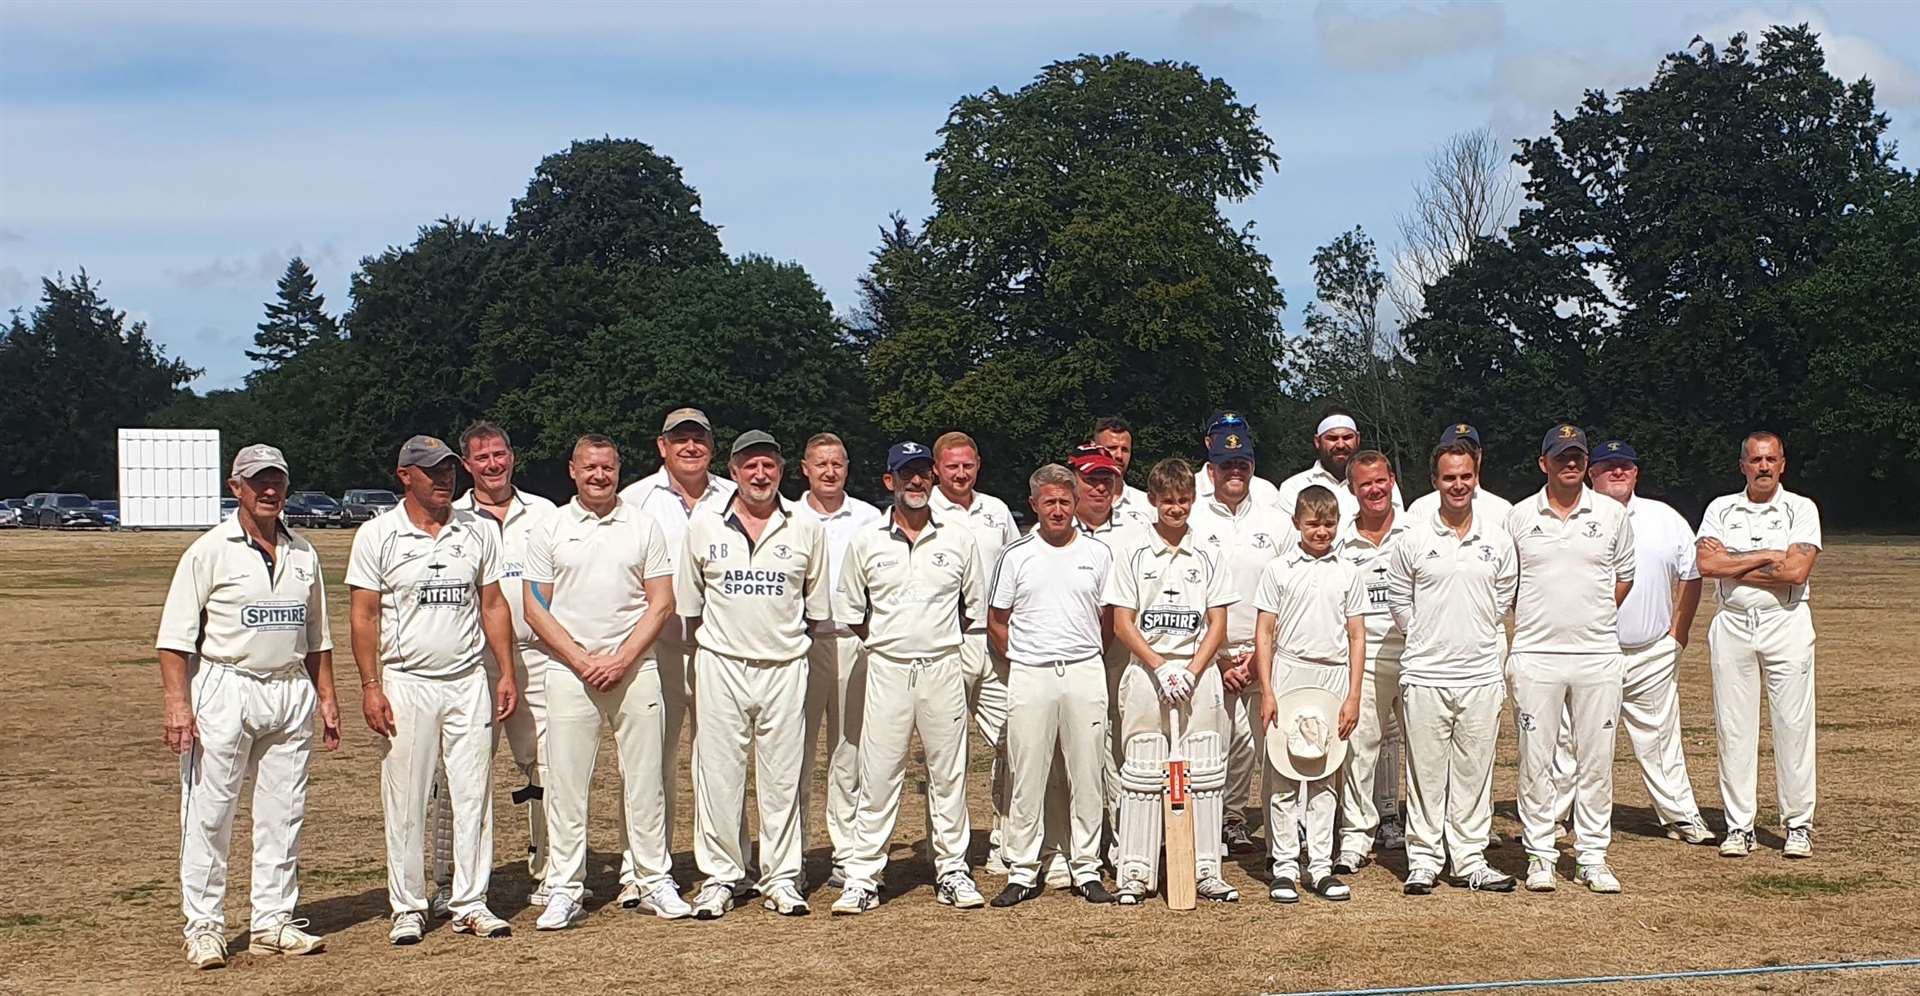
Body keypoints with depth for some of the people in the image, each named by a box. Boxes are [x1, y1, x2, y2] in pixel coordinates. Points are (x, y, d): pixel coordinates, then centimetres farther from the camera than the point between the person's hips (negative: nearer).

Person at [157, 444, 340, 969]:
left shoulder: (303, 553, 12)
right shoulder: (209, 551, -3)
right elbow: (175, 636, -7)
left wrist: (326, 698, 13)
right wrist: (177, 703, -15)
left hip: (291, 692, 5)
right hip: (225, 689, -5)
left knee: (283, 813, 7)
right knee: (208, 813, -2)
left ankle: (273, 921, 15)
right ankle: (204, 926, 6)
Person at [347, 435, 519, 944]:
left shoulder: (478, 531, 8)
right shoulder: (378, 534, -1)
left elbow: (493, 605, 12)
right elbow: (364, 615, -3)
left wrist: (506, 674, 5)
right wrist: (370, 686, -10)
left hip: (470, 681, 3)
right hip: (406, 682, -3)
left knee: (474, 795, 4)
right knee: (405, 801, 1)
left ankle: (471, 902, 13)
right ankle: (408, 907, 11)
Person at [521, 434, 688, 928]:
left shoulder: (644, 526, 7)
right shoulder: (548, 529, 6)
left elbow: (661, 604, 4)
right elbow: (535, 608, 2)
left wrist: (622, 659, -8)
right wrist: (582, 660, -9)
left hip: (636, 669, 1)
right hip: (569, 670, 0)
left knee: (644, 777, 3)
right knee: (566, 782, -1)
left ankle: (653, 882, 12)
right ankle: (564, 890, 6)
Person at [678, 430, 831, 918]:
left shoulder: (807, 529, 4)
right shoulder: (703, 526, 3)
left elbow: (816, 607, 11)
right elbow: (688, 603, 11)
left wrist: (789, 641, 8)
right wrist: (708, 648, 8)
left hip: (785, 668, 0)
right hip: (720, 665, 0)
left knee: (782, 777, 5)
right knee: (718, 774, 2)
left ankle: (781, 878, 13)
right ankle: (721, 876, 11)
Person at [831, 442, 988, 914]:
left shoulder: (959, 540, 5)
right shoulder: (866, 542, 4)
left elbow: (975, 605, 14)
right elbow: (849, 610, 11)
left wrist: (940, 639, 10)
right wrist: (886, 641, 9)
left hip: (943, 668, 1)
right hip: (887, 669, -1)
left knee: (949, 773, 6)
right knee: (878, 774, -1)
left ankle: (952, 870, 14)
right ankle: (863, 876, 4)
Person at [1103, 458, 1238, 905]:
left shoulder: (1205, 555, 8)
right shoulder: (1133, 551, 2)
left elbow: (1217, 624, 5)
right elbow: (1123, 623, -2)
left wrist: (1192, 671, -8)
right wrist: (1161, 669, -12)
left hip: (1198, 671, 2)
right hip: (1146, 671, -2)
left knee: (1204, 773, 2)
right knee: (1142, 773, 0)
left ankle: (1205, 870, 8)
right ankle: (1134, 872, 5)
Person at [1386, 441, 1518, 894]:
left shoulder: (1498, 539, 6)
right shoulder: (1412, 540, 0)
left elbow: (1504, 600, 14)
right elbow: (1399, 599, 7)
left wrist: (1478, 641, 11)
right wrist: (1428, 641, 8)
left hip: (1481, 676, 2)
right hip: (1425, 675, -2)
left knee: (1474, 771, 7)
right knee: (1426, 772, 2)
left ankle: (1470, 859, 14)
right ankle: (1423, 860, 10)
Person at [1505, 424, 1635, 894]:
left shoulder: (1612, 515, 7)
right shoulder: (1519, 517, 5)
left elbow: (1623, 577, 16)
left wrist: (1592, 617, 7)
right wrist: (1536, 619, 5)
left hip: (1598, 654, 1)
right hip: (1535, 656, -1)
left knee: (1596, 761, 3)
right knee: (1535, 759, 1)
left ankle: (1592, 857, 11)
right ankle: (1540, 855, 10)